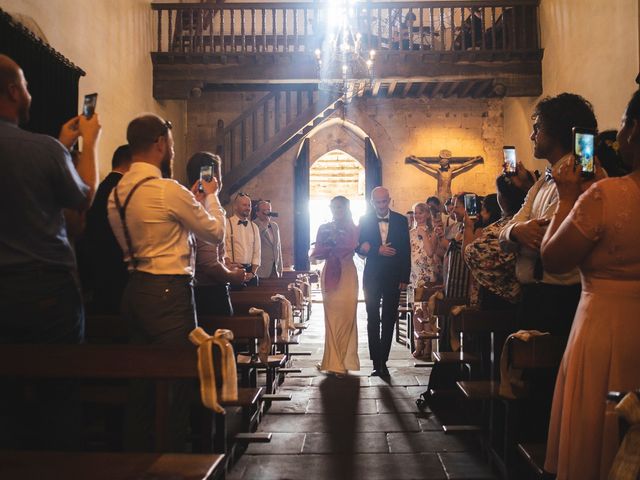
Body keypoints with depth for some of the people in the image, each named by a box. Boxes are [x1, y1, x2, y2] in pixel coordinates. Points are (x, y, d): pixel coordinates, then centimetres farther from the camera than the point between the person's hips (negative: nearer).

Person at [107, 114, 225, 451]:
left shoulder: (117, 193, 10)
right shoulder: (168, 190, -15)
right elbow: (216, 232, -5)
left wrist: (192, 202, 19)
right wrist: (210, 196, 12)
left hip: (135, 290, 9)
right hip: (169, 292, -9)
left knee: (143, 377, 17)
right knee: (176, 379, 1)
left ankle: (136, 452, 29)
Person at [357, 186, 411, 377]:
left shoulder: (400, 220, 4)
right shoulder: (365, 220, 2)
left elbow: (406, 251, 3)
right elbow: (359, 247, -2)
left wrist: (405, 278, -3)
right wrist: (378, 250, -17)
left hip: (393, 277, 1)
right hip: (372, 276, -1)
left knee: (389, 319, 5)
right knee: (373, 319, 2)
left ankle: (383, 361, 16)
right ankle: (376, 362, 8)